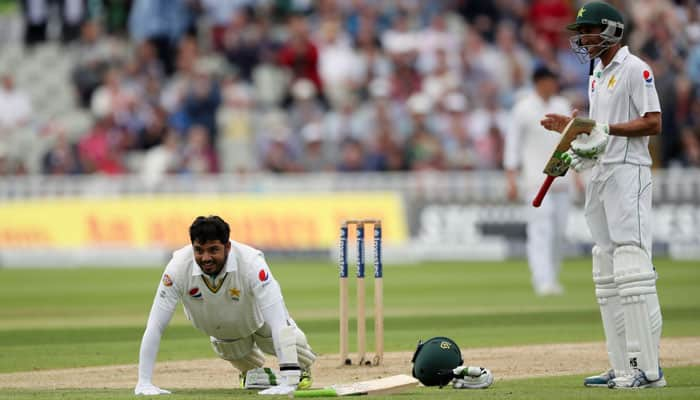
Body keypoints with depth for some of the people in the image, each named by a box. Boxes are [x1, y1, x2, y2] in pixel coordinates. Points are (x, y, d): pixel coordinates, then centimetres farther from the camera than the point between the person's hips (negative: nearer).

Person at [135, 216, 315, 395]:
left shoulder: (251, 263, -43)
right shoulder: (179, 267, -38)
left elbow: (278, 323, -48)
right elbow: (155, 327, -34)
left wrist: (287, 380, -56)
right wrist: (144, 383, -39)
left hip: (258, 319, -1)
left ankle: (299, 370, 23)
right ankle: (251, 370, 45)